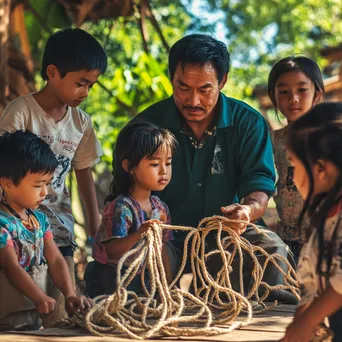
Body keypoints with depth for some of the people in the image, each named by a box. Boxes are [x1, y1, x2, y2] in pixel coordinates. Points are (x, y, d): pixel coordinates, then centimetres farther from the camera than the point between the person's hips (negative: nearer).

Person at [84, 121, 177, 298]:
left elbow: (161, 250, 13)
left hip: (143, 279, 8)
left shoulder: (161, 208, 5)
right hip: (113, 281, -8)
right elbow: (112, 250, -31)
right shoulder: (121, 207, -21)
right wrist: (138, 235, -47)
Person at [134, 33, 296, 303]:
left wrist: (249, 209, -33)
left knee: (272, 247, -28)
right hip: (166, 238, -1)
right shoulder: (147, 125, -3)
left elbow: (259, 186, -6)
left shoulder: (249, 123, 0)